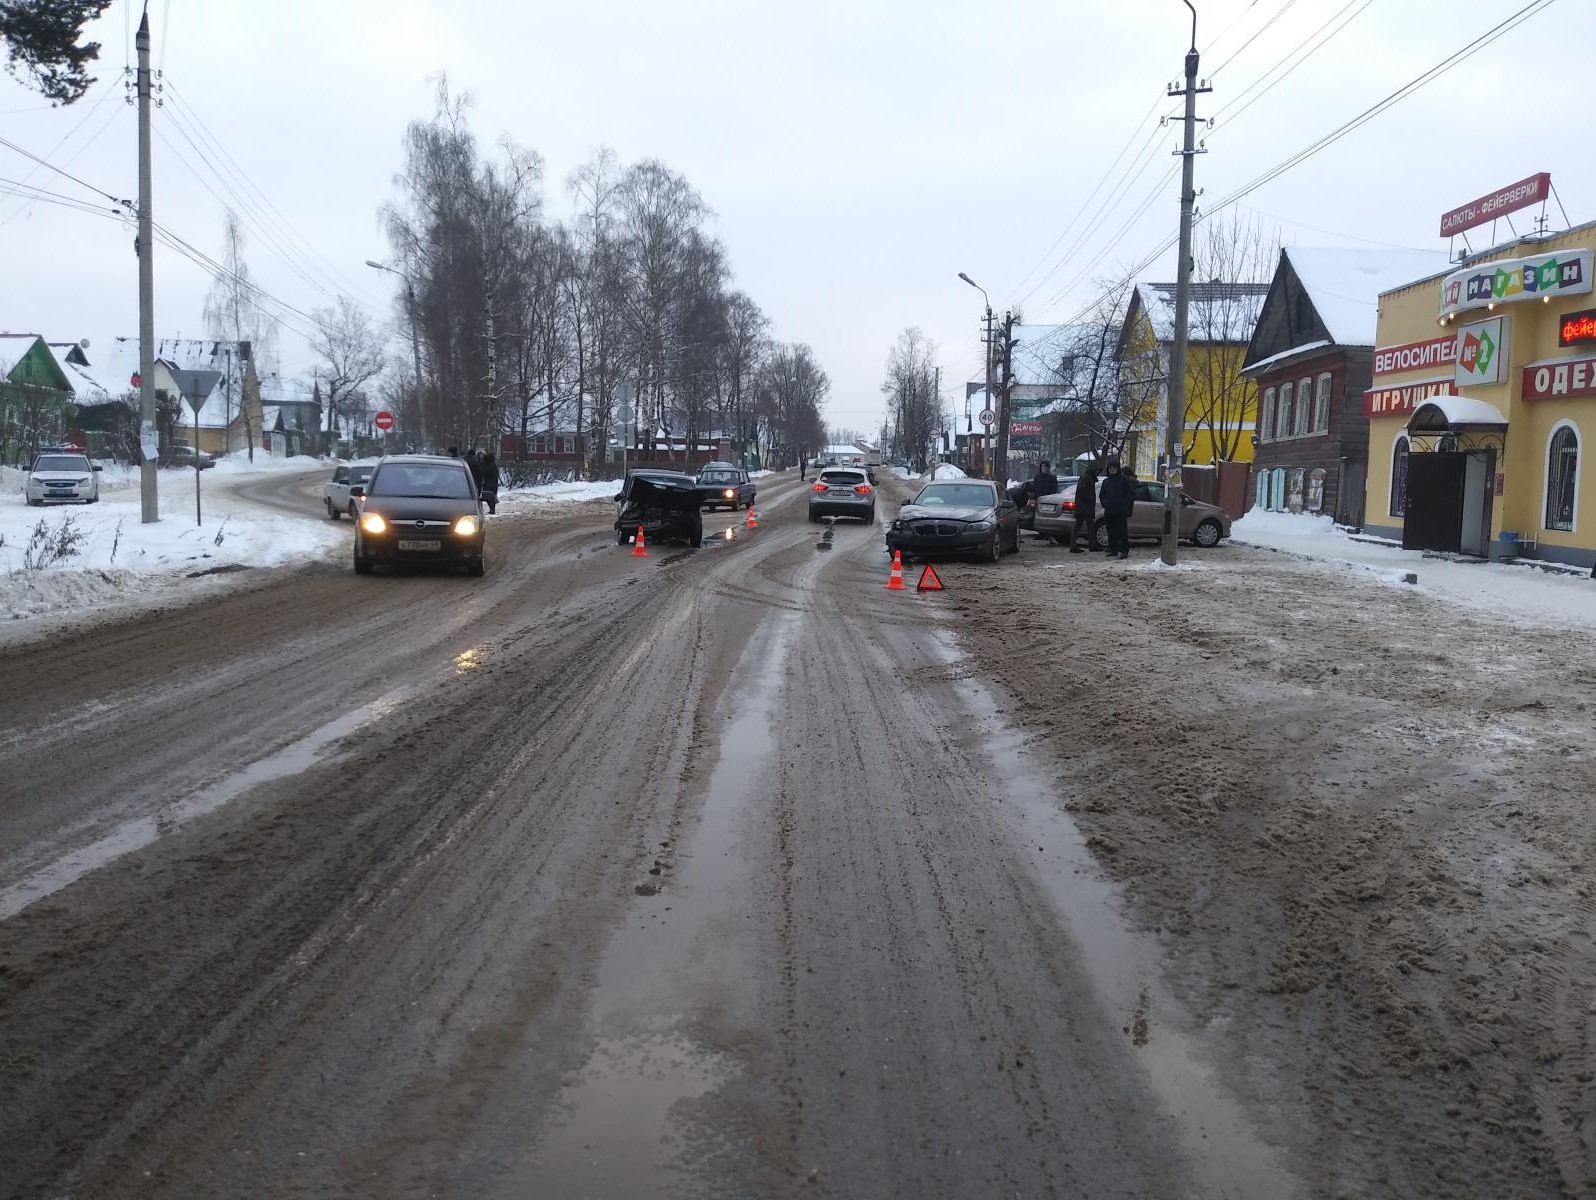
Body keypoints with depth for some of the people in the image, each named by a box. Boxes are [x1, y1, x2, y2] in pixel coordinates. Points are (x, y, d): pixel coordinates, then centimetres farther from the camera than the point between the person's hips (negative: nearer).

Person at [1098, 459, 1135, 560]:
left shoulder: (1125, 480, 0)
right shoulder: (1106, 481, 13)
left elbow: (1131, 494, 1)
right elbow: (1101, 495, 22)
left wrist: (1125, 504, -7)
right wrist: (1104, 504, 6)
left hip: (1121, 511, -5)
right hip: (1109, 512, 5)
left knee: (1122, 531, -6)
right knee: (1111, 532, 6)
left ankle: (1124, 551, -4)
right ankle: (1113, 549, 13)